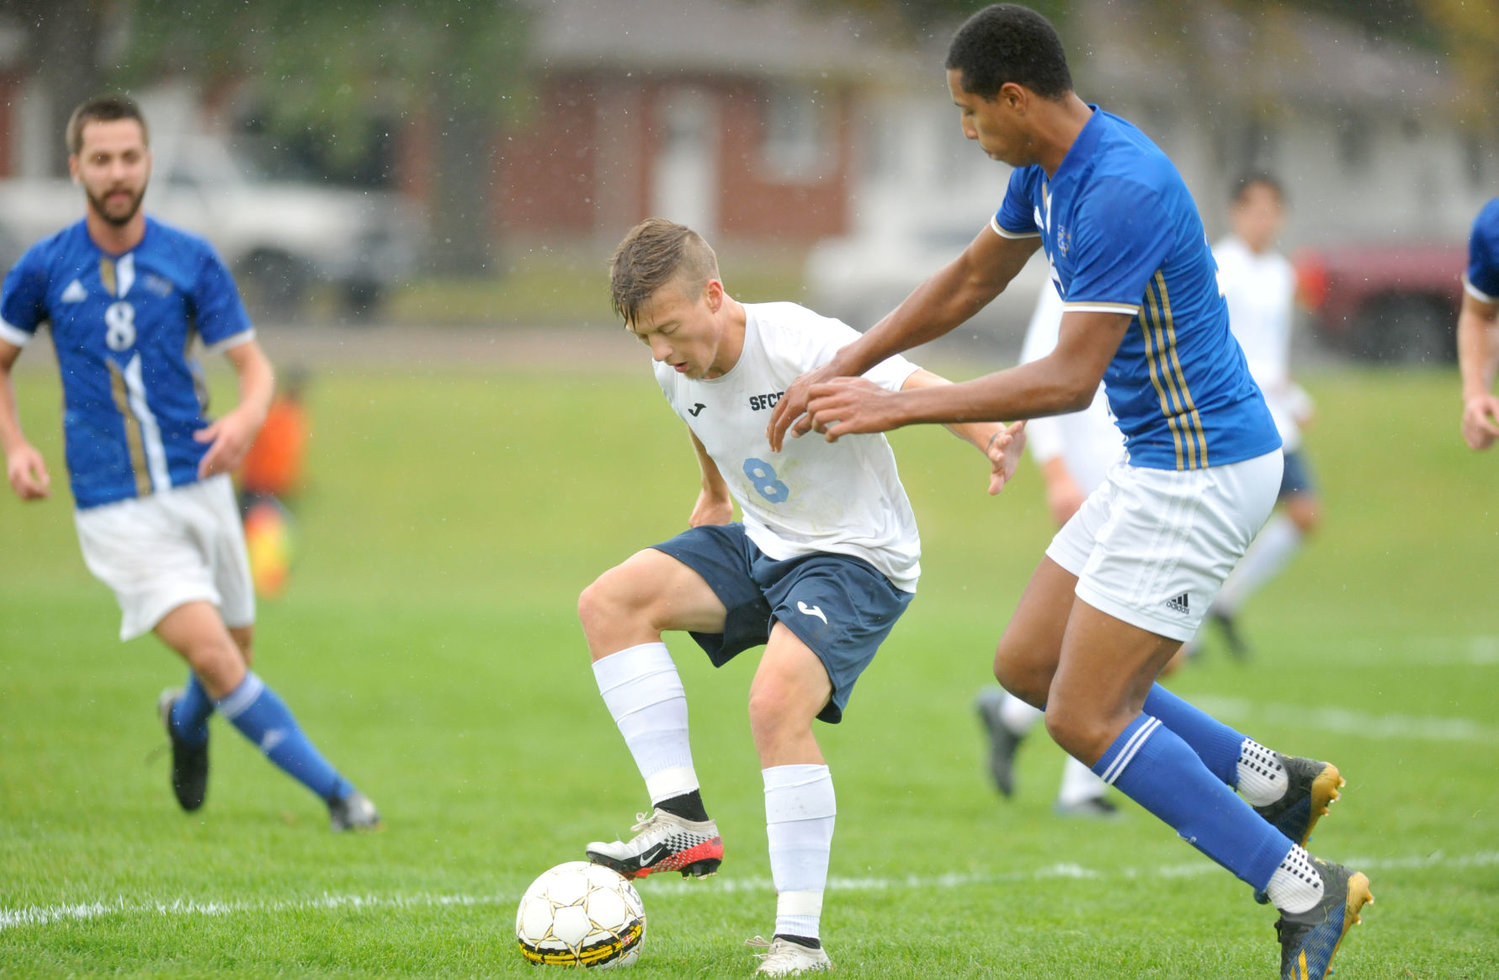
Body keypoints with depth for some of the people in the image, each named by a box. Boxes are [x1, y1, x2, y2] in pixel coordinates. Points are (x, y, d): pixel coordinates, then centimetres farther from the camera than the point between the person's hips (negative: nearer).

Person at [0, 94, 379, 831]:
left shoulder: (191, 260, 1)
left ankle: (186, 720, 49)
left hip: (197, 487, 3)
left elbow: (254, 364, 3)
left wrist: (246, 418, -20)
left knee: (235, 652, 13)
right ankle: (335, 792, -13)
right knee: (213, 655, -18)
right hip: (115, 511, -3)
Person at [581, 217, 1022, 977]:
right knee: (608, 603, -9)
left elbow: (919, 389, -39)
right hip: (762, 544, 8)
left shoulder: (801, 346, -26)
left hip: (859, 558, -8)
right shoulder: (676, 371, -3)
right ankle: (682, 819, -10)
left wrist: (994, 438, -57)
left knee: (778, 701, -29)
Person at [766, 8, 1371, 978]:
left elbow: (1070, 379, -26)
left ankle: (1305, 893, -4)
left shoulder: (1123, 189, -25)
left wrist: (898, 406, -23)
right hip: (1156, 463, 10)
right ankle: (1271, 781, 18)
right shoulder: (1048, 170, 6)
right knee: (1027, 665, 13)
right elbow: (972, 279, 22)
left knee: (1086, 719, -9)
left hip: (1201, 475, -10)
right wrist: (843, 369, 17)